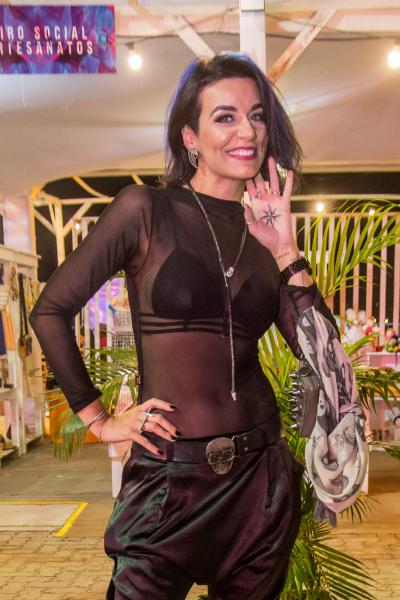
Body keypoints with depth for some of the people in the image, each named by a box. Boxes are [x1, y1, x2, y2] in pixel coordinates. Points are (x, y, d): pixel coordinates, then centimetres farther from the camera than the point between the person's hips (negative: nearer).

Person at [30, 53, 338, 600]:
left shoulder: (265, 232, 5)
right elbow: (52, 312, -4)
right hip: (168, 477, -4)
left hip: (260, 477, 5)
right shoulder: (147, 210, -7)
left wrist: (285, 251, -10)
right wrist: (98, 419, -4)